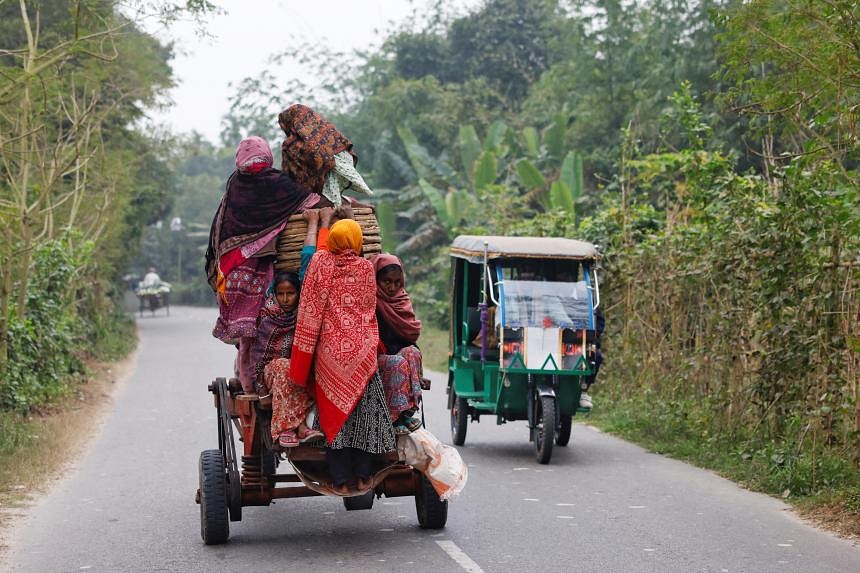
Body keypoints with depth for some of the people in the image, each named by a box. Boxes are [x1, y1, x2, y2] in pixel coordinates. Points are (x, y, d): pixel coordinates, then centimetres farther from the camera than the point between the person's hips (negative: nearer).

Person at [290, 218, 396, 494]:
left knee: (334, 412, 5)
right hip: (361, 348, 0)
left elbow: (310, 311, -1)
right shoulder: (366, 268, 2)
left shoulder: (321, 261, -1)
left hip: (329, 350, 0)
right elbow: (370, 310, 11)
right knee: (363, 412, 7)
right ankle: (362, 476, 5)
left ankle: (341, 479, 4)